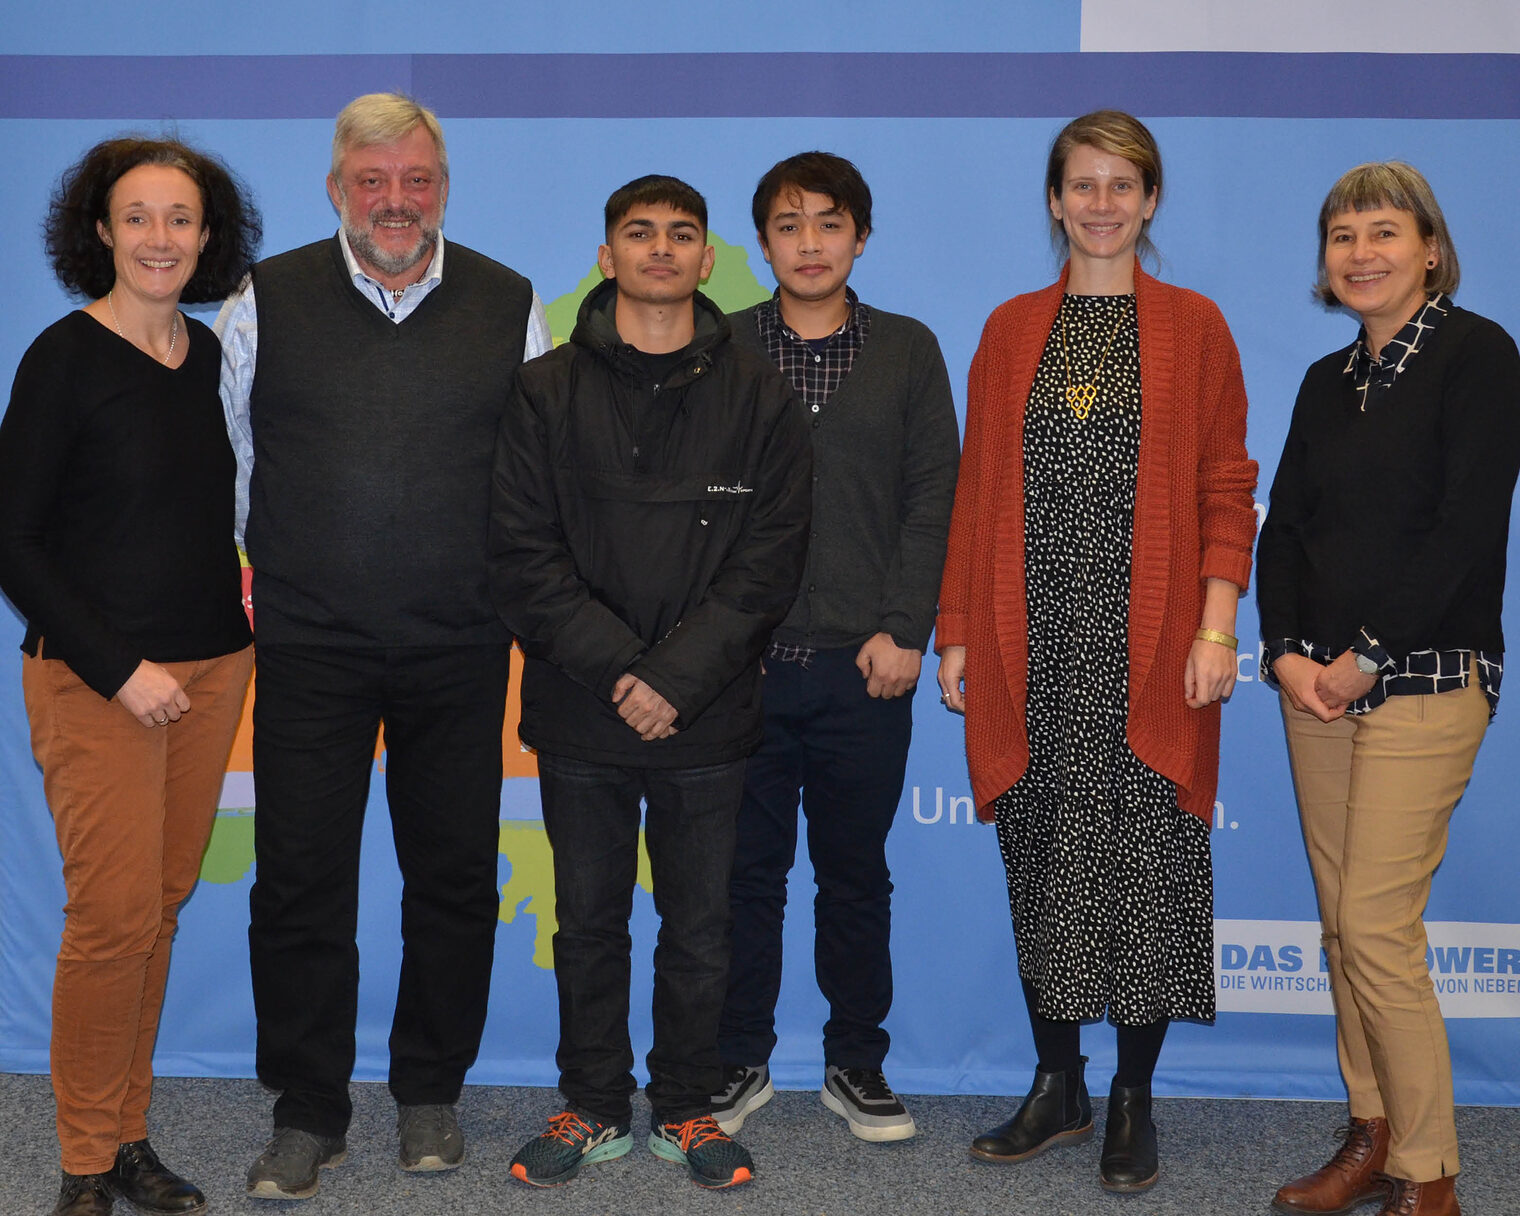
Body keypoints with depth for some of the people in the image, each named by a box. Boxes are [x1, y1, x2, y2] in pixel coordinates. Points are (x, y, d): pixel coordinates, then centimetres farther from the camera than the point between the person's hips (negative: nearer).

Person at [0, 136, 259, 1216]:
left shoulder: (213, 356, 9)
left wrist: (246, 610, 8)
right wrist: (121, 669, -13)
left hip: (211, 669, 5)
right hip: (94, 679, -5)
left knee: (163, 905, 8)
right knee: (115, 914, -7)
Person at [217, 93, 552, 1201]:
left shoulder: (512, 308, 4)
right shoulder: (266, 303, 1)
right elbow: (223, 465, 8)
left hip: (461, 653, 1)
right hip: (308, 648, -1)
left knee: (454, 879, 9)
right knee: (299, 882, 3)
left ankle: (430, 1094, 28)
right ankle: (308, 1113, 19)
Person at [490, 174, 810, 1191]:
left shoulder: (758, 395, 3)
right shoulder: (548, 392, 3)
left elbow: (770, 558, -3)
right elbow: (522, 554, -3)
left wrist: (679, 674, -13)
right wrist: (617, 664, -13)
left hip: (707, 717, 0)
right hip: (580, 717, 0)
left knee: (700, 926, 9)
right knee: (589, 922, 11)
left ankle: (686, 1107, 26)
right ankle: (595, 1107, 26)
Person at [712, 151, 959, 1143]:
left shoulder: (908, 351, 8)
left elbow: (933, 501, 4)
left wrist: (904, 631, -5)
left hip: (864, 666, 0)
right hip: (740, 662, 0)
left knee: (856, 873, 9)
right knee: (746, 868, 7)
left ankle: (857, 1063, 22)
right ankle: (741, 1061, 21)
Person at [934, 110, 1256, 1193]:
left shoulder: (1192, 328, 5)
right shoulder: (1011, 331, 11)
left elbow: (1228, 489, 2)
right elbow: (977, 490, 10)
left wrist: (1217, 625, -8)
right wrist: (958, 635, 5)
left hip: (1150, 645, -2)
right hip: (1035, 644, 2)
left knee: (1146, 859, 0)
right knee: (1042, 857, 7)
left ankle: (1133, 1101, 15)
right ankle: (1058, 1085, 21)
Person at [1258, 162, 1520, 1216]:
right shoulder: (1327, 382, 15)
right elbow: (1284, 526, 14)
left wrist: (1369, 657, -14)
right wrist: (1286, 650, -2)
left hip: (1424, 681, -6)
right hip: (1318, 681, 7)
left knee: (1378, 928, -9)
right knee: (1343, 922, 8)